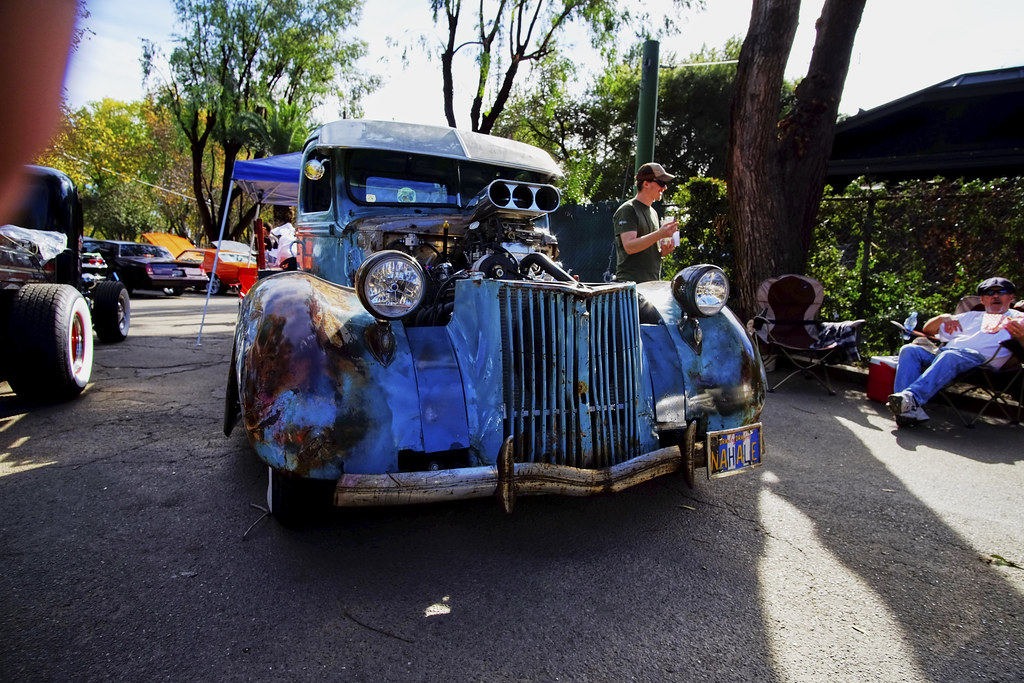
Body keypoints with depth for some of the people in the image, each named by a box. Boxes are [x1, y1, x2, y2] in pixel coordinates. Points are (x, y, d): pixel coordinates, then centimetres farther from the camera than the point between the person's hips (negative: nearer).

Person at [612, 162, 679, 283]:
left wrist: (663, 251, 6)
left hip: (653, 282, 8)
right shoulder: (627, 210, -7)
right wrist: (659, 234, -25)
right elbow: (629, 246, -19)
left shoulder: (653, 212, 19)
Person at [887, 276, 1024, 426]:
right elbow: (927, 330, 33)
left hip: (979, 358, -4)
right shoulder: (972, 316, 37)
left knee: (949, 356, -39)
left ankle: (912, 397, -58)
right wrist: (943, 318, 11)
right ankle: (910, 408, -43)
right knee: (909, 350, -26)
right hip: (944, 352, 4)